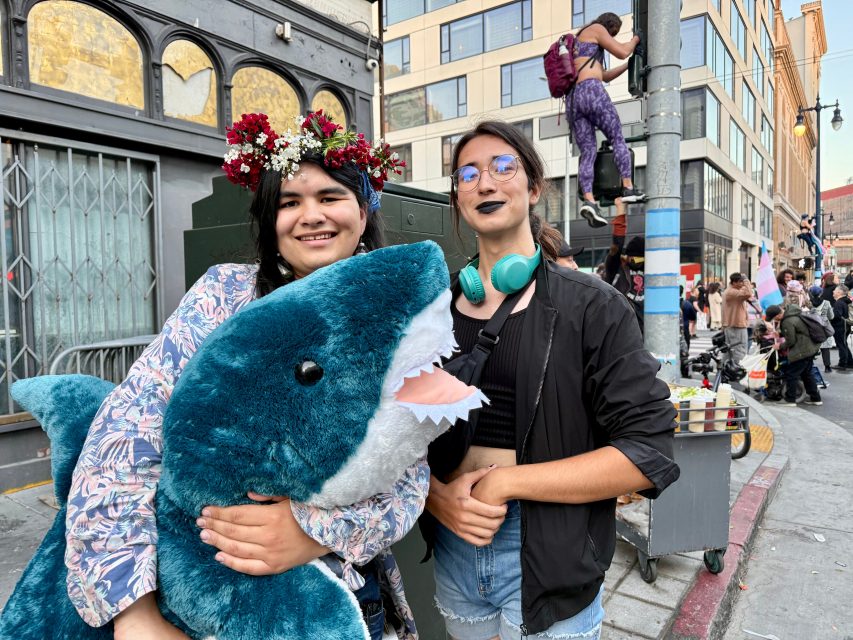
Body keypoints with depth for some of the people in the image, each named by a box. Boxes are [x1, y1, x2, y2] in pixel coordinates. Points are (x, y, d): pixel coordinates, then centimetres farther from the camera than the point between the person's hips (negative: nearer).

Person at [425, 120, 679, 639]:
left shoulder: (592, 308, -10)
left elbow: (650, 452, -15)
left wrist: (504, 482, -18)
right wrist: (439, 497, -14)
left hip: (549, 561, -3)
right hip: (452, 546, 4)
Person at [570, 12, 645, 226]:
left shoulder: (577, 41, 36)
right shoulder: (596, 28, 12)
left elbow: (605, 76, 40)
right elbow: (622, 52, 5)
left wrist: (630, 64, 45)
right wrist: (635, 39, 25)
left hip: (573, 98, 7)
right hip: (591, 91, -7)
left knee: (587, 152, -4)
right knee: (618, 139, 4)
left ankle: (588, 200, -21)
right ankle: (628, 188, 0)